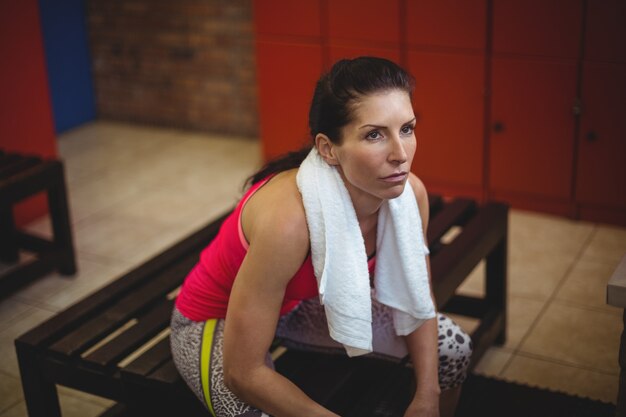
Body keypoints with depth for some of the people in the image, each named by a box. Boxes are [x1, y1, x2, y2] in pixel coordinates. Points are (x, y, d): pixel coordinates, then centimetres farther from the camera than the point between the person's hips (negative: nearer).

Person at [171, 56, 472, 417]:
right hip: (215, 321, -5)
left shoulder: (411, 194, -21)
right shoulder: (288, 218, -40)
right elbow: (244, 373, -32)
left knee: (453, 348, 1)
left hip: (303, 304, 6)